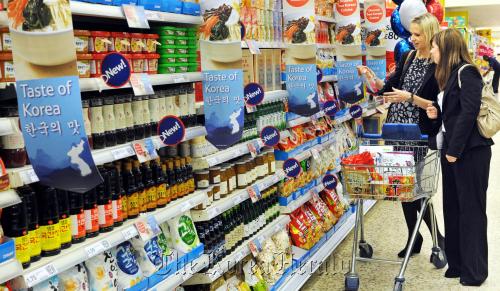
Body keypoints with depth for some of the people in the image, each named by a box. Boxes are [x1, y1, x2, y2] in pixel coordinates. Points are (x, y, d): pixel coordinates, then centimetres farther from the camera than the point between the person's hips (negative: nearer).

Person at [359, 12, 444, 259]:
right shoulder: (407, 57, 10)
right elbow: (389, 87, 10)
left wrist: (410, 98, -21)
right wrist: (374, 79, -7)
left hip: (419, 135, -6)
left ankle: (438, 237, 14)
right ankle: (414, 238, 24)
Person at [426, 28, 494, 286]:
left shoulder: (467, 73, -12)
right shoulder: (449, 75, 15)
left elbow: (469, 112, -20)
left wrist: (455, 149, -20)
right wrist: (436, 113, 2)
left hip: (470, 151, -9)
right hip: (451, 150, 9)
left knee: (471, 209, 0)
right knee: (452, 207, 12)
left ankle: (474, 270, 11)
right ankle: (457, 262, 24)